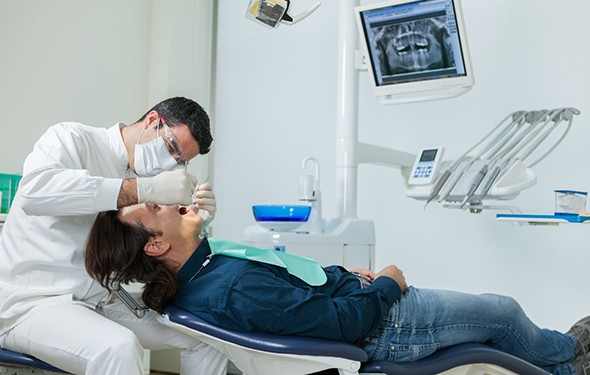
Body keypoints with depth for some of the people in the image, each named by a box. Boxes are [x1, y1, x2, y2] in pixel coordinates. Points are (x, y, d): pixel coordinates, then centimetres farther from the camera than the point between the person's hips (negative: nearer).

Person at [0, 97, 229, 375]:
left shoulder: (144, 179, 9)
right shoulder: (71, 138, -9)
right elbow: (36, 190, -32)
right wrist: (143, 189, -34)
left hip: (100, 303, 7)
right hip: (30, 302, -7)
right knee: (119, 347, -35)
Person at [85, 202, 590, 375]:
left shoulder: (201, 271, -7)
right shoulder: (236, 291, -37)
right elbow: (346, 320, -30)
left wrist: (343, 273, 5)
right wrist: (386, 283, -13)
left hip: (371, 305, 9)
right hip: (381, 329, -9)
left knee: (494, 313, 25)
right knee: (504, 312, 14)